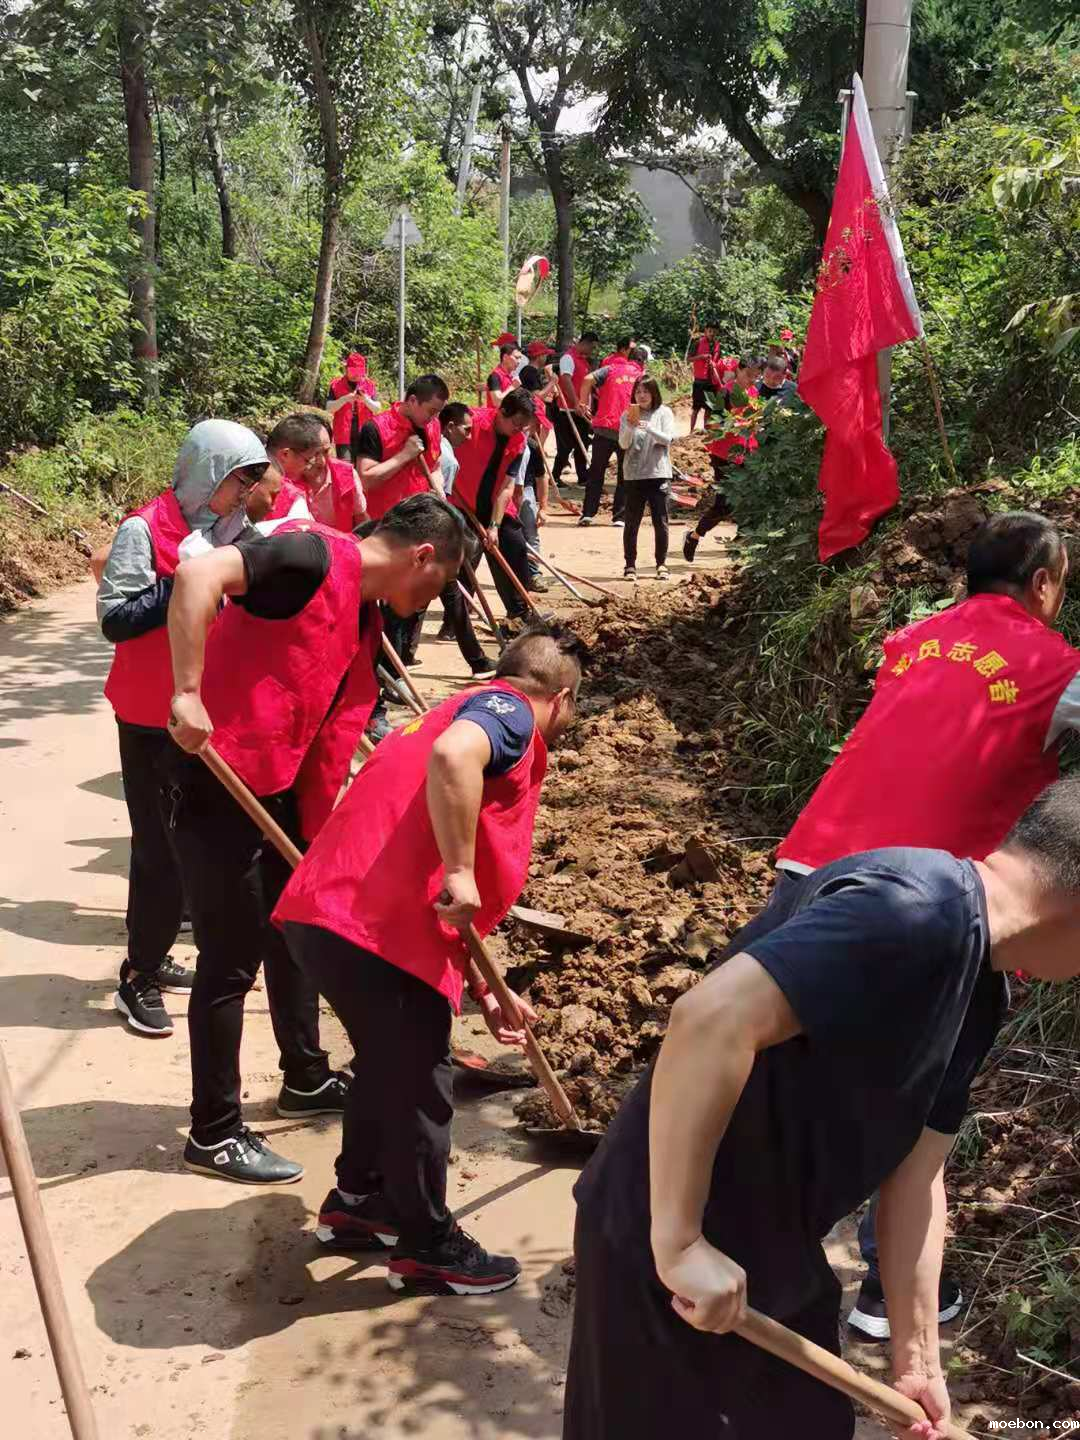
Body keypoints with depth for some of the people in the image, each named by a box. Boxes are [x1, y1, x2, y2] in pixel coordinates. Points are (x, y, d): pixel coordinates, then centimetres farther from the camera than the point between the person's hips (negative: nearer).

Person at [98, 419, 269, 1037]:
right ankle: (137, 978, 9)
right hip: (151, 715, -7)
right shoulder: (145, 529, -16)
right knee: (162, 845, -4)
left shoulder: (221, 527, 6)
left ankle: (154, 955, 26)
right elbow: (114, 619, -22)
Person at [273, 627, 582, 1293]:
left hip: (325, 912, 10)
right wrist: (460, 872, -21)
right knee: (420, 1084, 8)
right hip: (375, 928, -9)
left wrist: (484, 994, 33)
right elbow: (451, 755, -30)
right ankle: (427, 1246, 25)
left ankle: (358, 1199, 43)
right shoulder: (511, 713, -2)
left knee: (392, 1060, 27)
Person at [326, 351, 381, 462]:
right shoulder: (336, 385, 3)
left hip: (365, 436, 2)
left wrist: (366, 400, -15)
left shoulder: (369, 385, 8)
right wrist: (345, 399, -19)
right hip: (344, 436, -2)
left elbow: (378, 409, 4)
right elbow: (329, 408, -3)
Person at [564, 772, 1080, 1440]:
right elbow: (712, 1018, -37)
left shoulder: (979, 986, 5)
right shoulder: (918, 908, -27)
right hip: (669, 1250, -9)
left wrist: (917, 1358, 10)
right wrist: (678, 1242, -31)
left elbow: (917, 1169, 9)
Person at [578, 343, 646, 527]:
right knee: (624, 476, 11)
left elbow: (588, 379, -8)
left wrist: (584, 403, 0)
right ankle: (619, 516, 8)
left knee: (596, 472, 9)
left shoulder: (610, 369, 7)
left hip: (604, 427, 0)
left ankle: (588, 513, 3)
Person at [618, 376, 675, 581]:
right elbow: (623, 444, -4)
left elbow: (667, 439, -10)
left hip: (658, 473, -1)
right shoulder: (628, 415, 4)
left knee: (660, 521, 2)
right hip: (634, 474, 1)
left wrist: (648, 428, -24)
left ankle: (661, 564, 13)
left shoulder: (663, 413, 2)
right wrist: (631, 426, -21)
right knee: (632, 522, 3)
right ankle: (630, 565, 10)